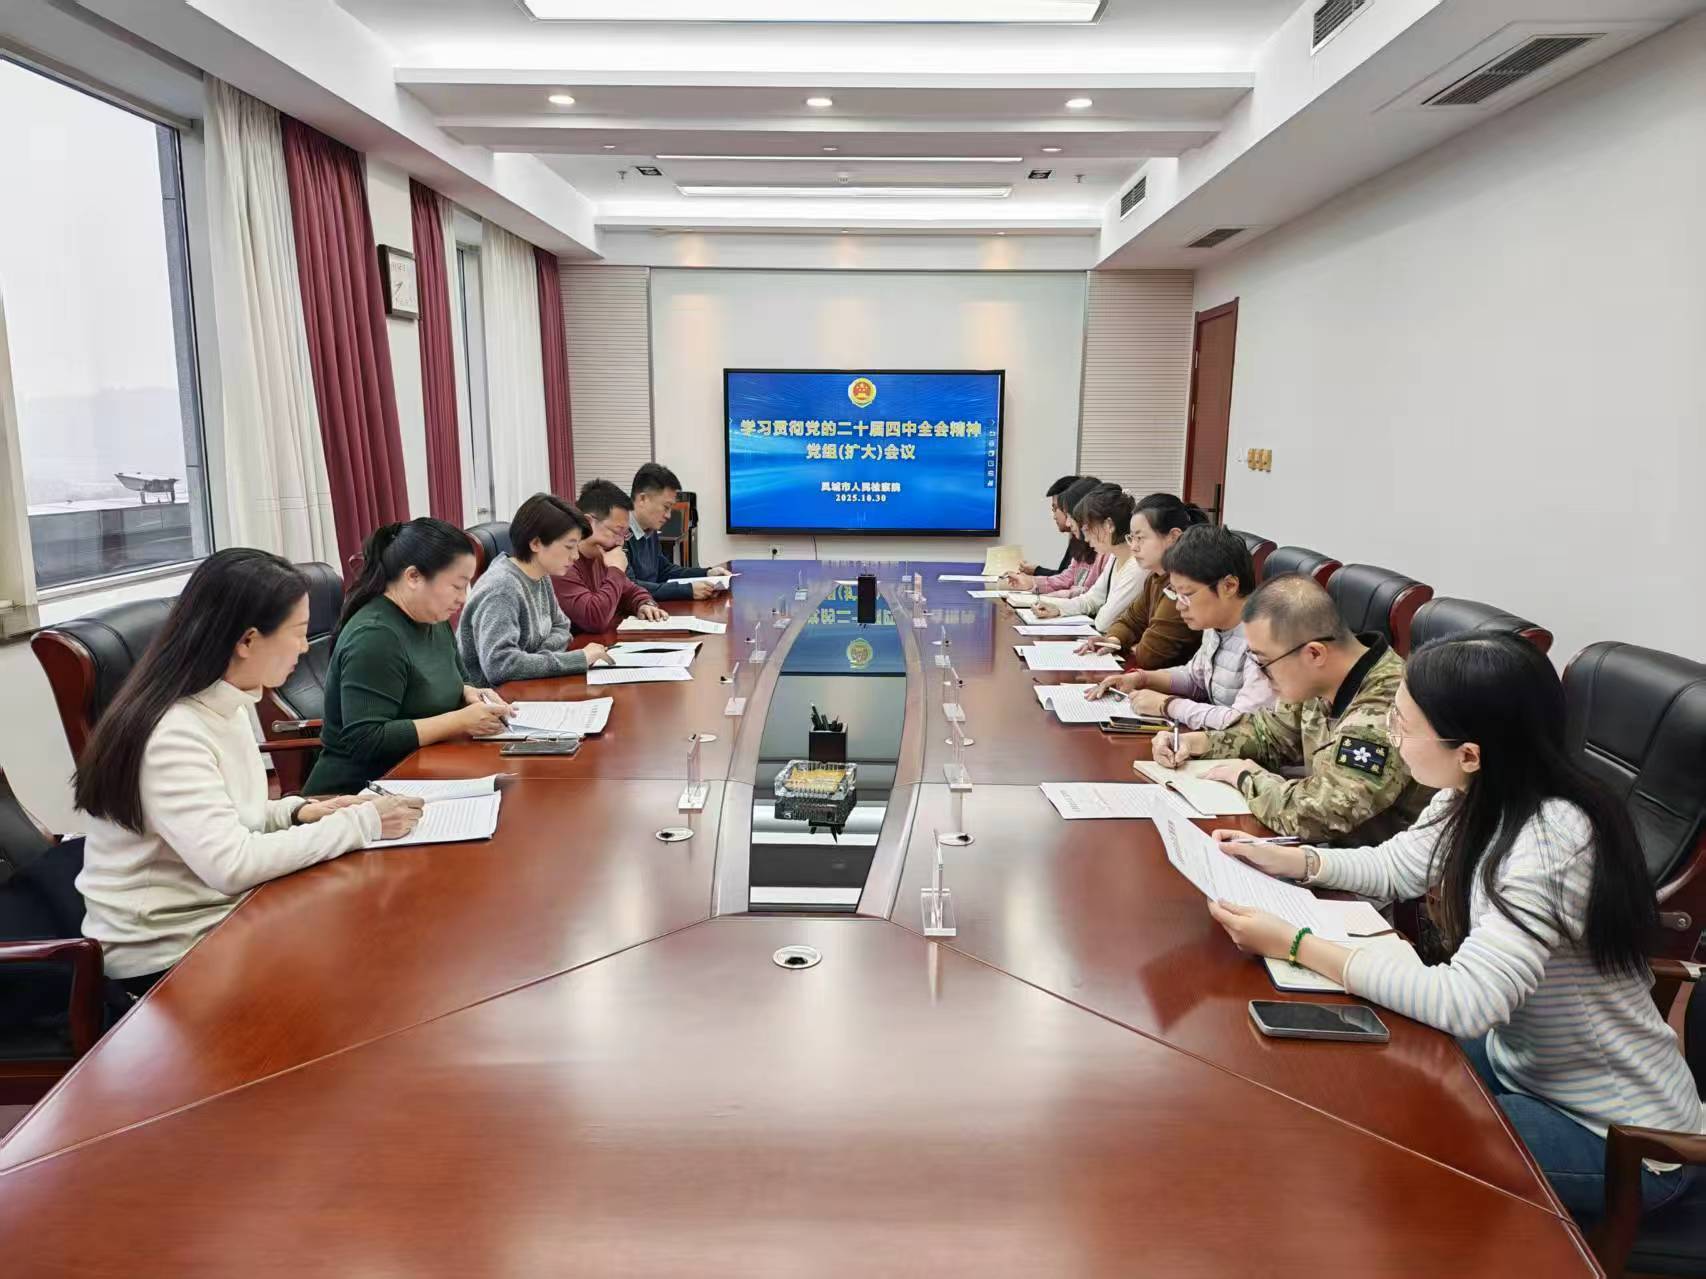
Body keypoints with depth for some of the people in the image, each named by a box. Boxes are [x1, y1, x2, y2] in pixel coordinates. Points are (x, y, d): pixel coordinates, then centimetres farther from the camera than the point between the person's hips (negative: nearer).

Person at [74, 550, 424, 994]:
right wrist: (360, 823, -26)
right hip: (169, 953, -8)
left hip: (219, 912, 8)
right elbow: (232, 865, -32)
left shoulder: (226, 707, 2)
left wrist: (300, 812, -5)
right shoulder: (171, 736, -26)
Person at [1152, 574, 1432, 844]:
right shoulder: (1317, 683, -3)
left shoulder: (1385, 711, -30)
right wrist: (1198, 742, 0)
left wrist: (1248, 777, -17)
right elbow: (1273, 733, 15)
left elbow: (1317, 815, -35)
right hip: (1331, 845, 7)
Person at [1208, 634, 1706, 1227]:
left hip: (1621, 1139, -7)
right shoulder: (1479, 798, -9)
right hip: (1520, 1062, 7)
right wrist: (1286, 858, -7)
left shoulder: (1549, 842, -33)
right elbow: (1394, 867, 8)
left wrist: (1294, 945, -35)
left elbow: (1466, 1003, -37)